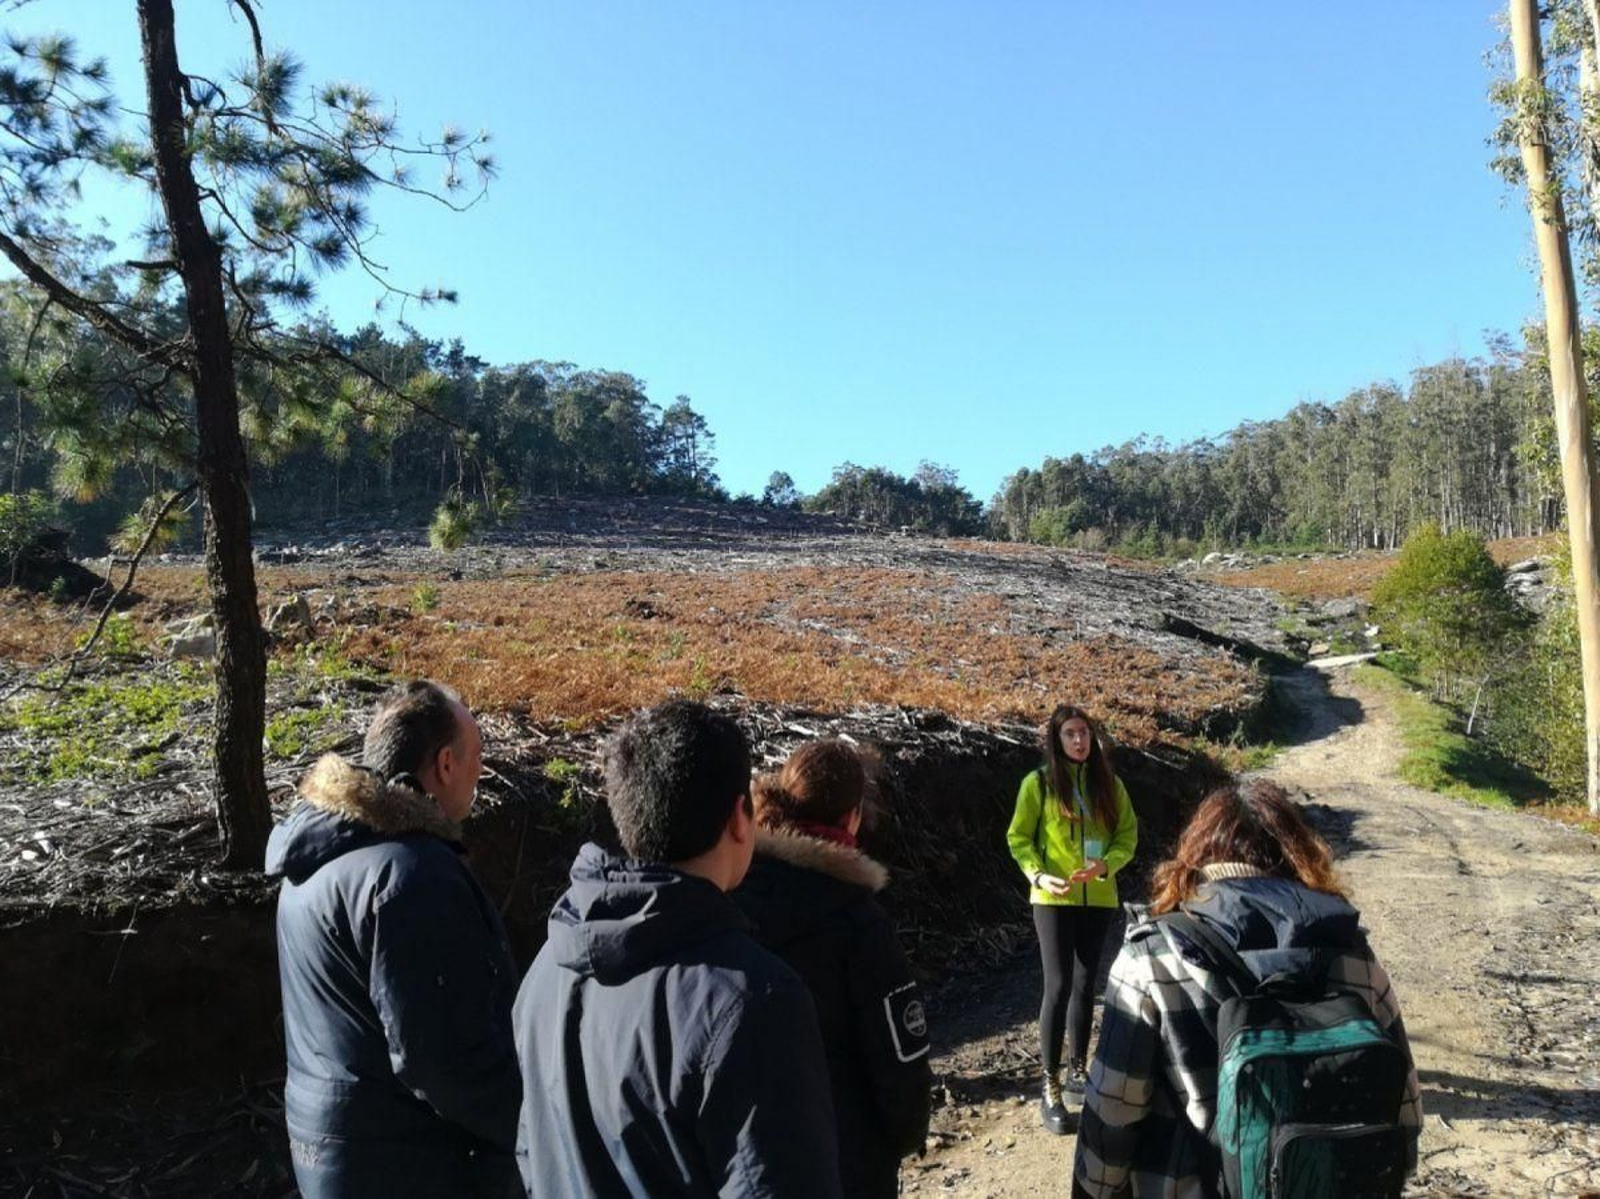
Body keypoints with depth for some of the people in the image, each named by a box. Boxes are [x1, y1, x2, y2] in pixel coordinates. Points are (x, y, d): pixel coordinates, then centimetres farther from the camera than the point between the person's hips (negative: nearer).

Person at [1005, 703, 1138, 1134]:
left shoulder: (1109, 783, 4)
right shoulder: (1038, 783, -5)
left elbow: (1128, 834, 4)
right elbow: (1019, 838, -2)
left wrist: (1105, 865, -15)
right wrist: (1038, 875, -18)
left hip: (1098, 898, 4)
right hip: (1054, 899, -3)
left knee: (1085, 984, 13)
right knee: (1058, 986, -7)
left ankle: (1077, 1070, 29)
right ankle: (1050, 1087, 1)